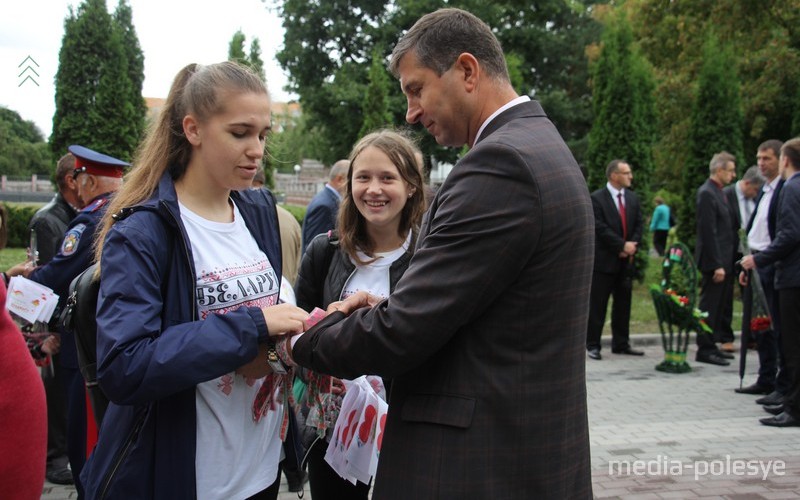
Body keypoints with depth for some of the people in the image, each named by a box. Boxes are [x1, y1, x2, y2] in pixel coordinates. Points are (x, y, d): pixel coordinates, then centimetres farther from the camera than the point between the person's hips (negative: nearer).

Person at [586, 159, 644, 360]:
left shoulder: (633, 198, 12)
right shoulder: (597, 198, -8)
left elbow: (639, 225, 11)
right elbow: (601, 228, -15)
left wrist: (632, 246, -6)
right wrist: (622, 245, -16)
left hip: (626, 260, 6)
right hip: (604, 260, -6)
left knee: (623, 304, 10)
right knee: (597, 305, -2)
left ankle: (621, 344, 17)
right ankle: (592, 345, 3)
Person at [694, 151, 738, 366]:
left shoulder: (718, 192, 16)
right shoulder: (707, 193, -15)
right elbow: (709, 232, -19)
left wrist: (724, 263, 15)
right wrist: (717, 265, -21)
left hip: (723, 260, 10)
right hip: (714, 261, -10)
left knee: (717, 306, 14)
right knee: (709, 306, -4)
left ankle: (711, 346, 22)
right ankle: (704, 350, 2)